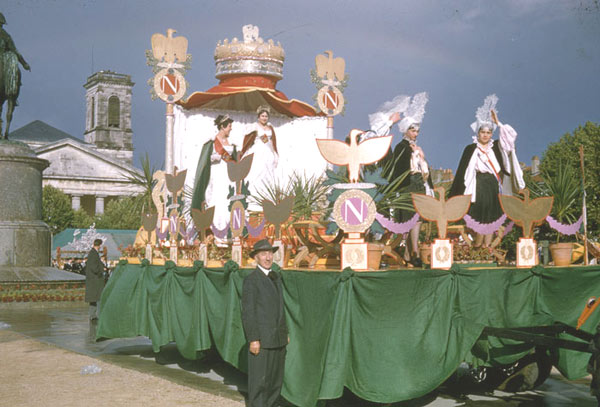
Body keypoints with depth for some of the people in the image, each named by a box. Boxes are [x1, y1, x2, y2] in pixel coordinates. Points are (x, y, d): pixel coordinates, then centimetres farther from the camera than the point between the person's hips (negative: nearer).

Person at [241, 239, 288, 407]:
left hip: (278, 339, 7)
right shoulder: (251, 280, -10)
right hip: (261, 339, -7)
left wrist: (285, 332, 16)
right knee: (259, 379, -2)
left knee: (276, 379, 13)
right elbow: (247, 312, -14)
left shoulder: (276, 277, 14)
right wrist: (253, 339, -18)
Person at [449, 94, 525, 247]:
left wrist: (497, 122, 1)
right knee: (481, 219, -9)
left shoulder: (495, 147, 13)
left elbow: (510, 136, 4)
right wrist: (465, 192, -6)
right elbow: (463, 171, 0)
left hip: (493, 187, 4)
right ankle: (477, 248, 1)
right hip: (479, 188, -4)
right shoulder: (470, 149, 2)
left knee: (491, 220, 2)